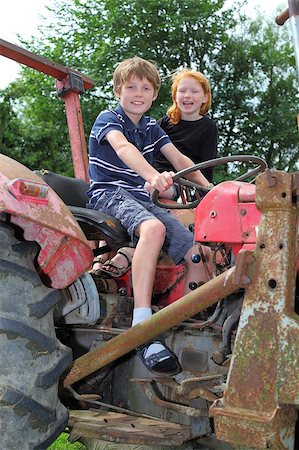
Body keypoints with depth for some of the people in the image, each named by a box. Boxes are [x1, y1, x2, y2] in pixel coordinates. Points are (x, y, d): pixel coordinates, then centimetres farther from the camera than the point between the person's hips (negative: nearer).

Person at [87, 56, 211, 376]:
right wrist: (153, 175, -46)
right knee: (153, 228, -41)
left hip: (142, 199, 7)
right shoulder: (108, 119, -3)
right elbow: (123, 148, -25)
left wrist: (209, 188, -2)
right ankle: (142, 328, -44)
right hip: (109, 195, -7)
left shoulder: (151, 127, 19)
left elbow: (180, 160, 15)